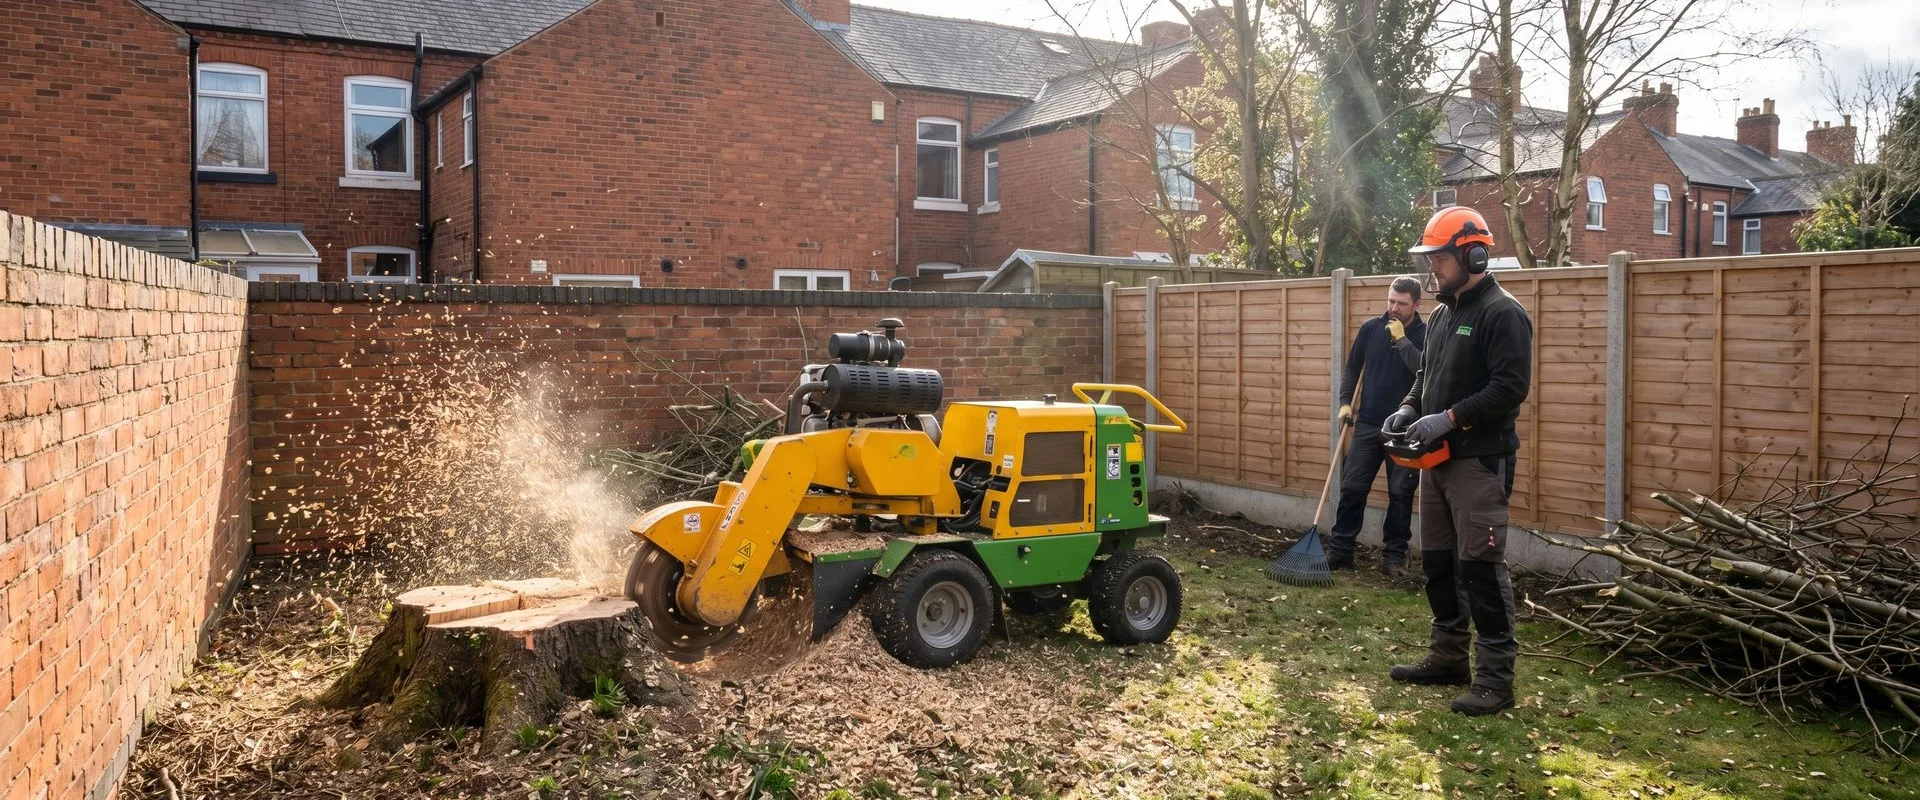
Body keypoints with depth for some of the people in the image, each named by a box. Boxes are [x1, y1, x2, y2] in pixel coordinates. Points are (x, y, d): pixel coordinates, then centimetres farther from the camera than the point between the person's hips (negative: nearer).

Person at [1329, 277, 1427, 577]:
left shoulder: (1425, 335, -7)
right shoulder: (1371, 328, 3)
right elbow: (1352, 368, 13)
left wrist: (1402, 339, -23)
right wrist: (1345, 402, 2)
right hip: (1368, 424, 3)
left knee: (1400, 494, 3)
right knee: (1352, 488, 4)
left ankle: (1394, 555, 14)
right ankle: (1339, 550, 12)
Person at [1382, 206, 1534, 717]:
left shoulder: (1502, 313, -12)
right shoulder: (1441, 315, 16)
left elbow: (1511, 387, -20)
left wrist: (1449, 418, -22)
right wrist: (1409, 409, 5)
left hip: (1480, 462, -9)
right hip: (1438, 460, 9)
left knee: (1481, 568, -7)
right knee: (1437, 563, 14)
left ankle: (1496, 678, 1)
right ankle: (1448, 659, 26)